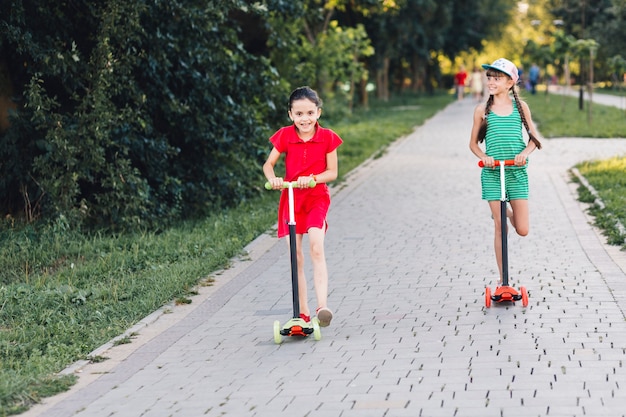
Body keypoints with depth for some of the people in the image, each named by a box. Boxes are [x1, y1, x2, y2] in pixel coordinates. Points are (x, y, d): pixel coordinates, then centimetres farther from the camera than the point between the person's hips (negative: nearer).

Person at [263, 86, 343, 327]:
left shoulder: (327, 138, -5)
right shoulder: (285, 136, -3)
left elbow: (332, 172, -4)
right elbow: (268, 164, 1)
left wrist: (312, 178, -22)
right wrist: (273, 179, -20)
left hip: (317, 198, -2)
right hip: (290, 199, 2)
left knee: (316, 248, -22)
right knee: (295, 257, 1)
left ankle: (322, 306, -24)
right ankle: (303, 312, 8)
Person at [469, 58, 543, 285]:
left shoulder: (520, 106, 4)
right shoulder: (482, 110, 2)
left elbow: (533, 137, 8)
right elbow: (473, 143, 8)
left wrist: (525, 152, -11)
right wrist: (483, 156, -11)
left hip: (517, 172, 1)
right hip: (492, 173, -1)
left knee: (522, 230, -2)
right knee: (499, 228, -1)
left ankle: (509, 212, 33)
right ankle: (503, 278, 8)